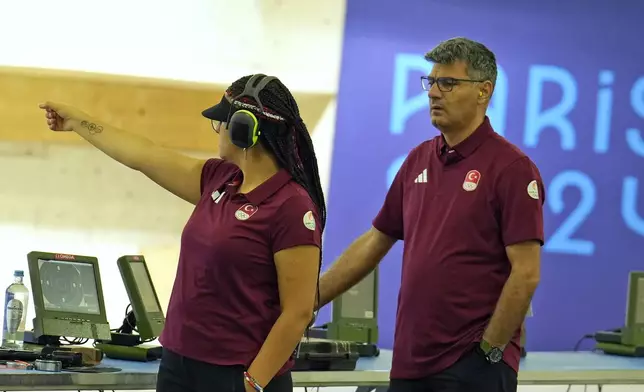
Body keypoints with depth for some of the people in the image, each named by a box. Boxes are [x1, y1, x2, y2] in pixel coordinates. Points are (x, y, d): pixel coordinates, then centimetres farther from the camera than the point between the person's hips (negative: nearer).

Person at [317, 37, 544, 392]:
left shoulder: (511, 167, -9)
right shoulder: (418, 160, 12)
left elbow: (526, 273, -13)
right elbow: (374, 243, 17)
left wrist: (489, 350, -15)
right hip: (411, 361, 7)